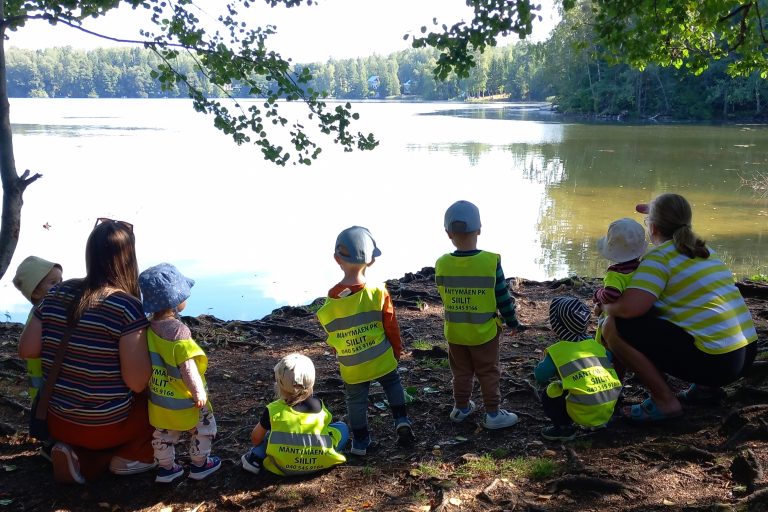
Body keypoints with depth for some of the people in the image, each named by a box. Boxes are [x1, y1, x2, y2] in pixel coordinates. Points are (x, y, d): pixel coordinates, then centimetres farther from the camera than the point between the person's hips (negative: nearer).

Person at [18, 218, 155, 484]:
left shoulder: (57, 294, -3)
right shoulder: (127, 306, -21)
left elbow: (26, 349, 2)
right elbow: (137, 382, -22)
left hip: (58, 422, 5)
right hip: (106, 426, -5)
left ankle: (81, 459, 7)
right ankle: (130, 457, 6)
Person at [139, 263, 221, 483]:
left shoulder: (149, 328, -5)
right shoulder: (179, 332, -28)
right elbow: (187, 368, -27)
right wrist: (199, 392, -18)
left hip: (158, 399, 7)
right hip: (183, 401, -7)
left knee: (164, 433, 23)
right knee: (204, 428, 16)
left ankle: (165, 468, 33)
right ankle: (199, 464, 28)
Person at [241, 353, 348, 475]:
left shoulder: (273, 410, -6)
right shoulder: (319, 406, -1)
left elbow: (256, 439, 5)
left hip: (284, 467, 0)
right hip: (320, 463, 0)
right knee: (342, 427, 19)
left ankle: (256, 458, 7)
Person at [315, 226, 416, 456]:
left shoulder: (331, 300, -13)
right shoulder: (378, 292, -15)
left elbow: (331, 334, -1)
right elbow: (391, 326, -6)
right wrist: (396, 350, 11)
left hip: (351, 366, 0)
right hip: (381, 358, 0)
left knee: (356, 400, 15)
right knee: (393, 385, 25)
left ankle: (361, 441, 23)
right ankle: (401, 420, 12)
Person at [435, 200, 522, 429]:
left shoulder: (441, 264, -12)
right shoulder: (491, 262, -21)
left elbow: (445, 296, 3)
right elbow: (503, 298, -12)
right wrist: (512, 322, 3)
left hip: (455, 332, 3)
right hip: (484, 332, -3)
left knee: (461, 372, 21)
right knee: (488, 374, 12)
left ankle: (461, 407, 33)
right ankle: (493, 414, 20)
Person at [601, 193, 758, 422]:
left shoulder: (659, 257, -10)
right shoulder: (704, 251, 15)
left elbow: (629, 308, -23)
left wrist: (607, 306, -2)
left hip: (711, 362, -9)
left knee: (614, 327, -11)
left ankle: (665, 400, -5)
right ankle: (706, 386, 21)